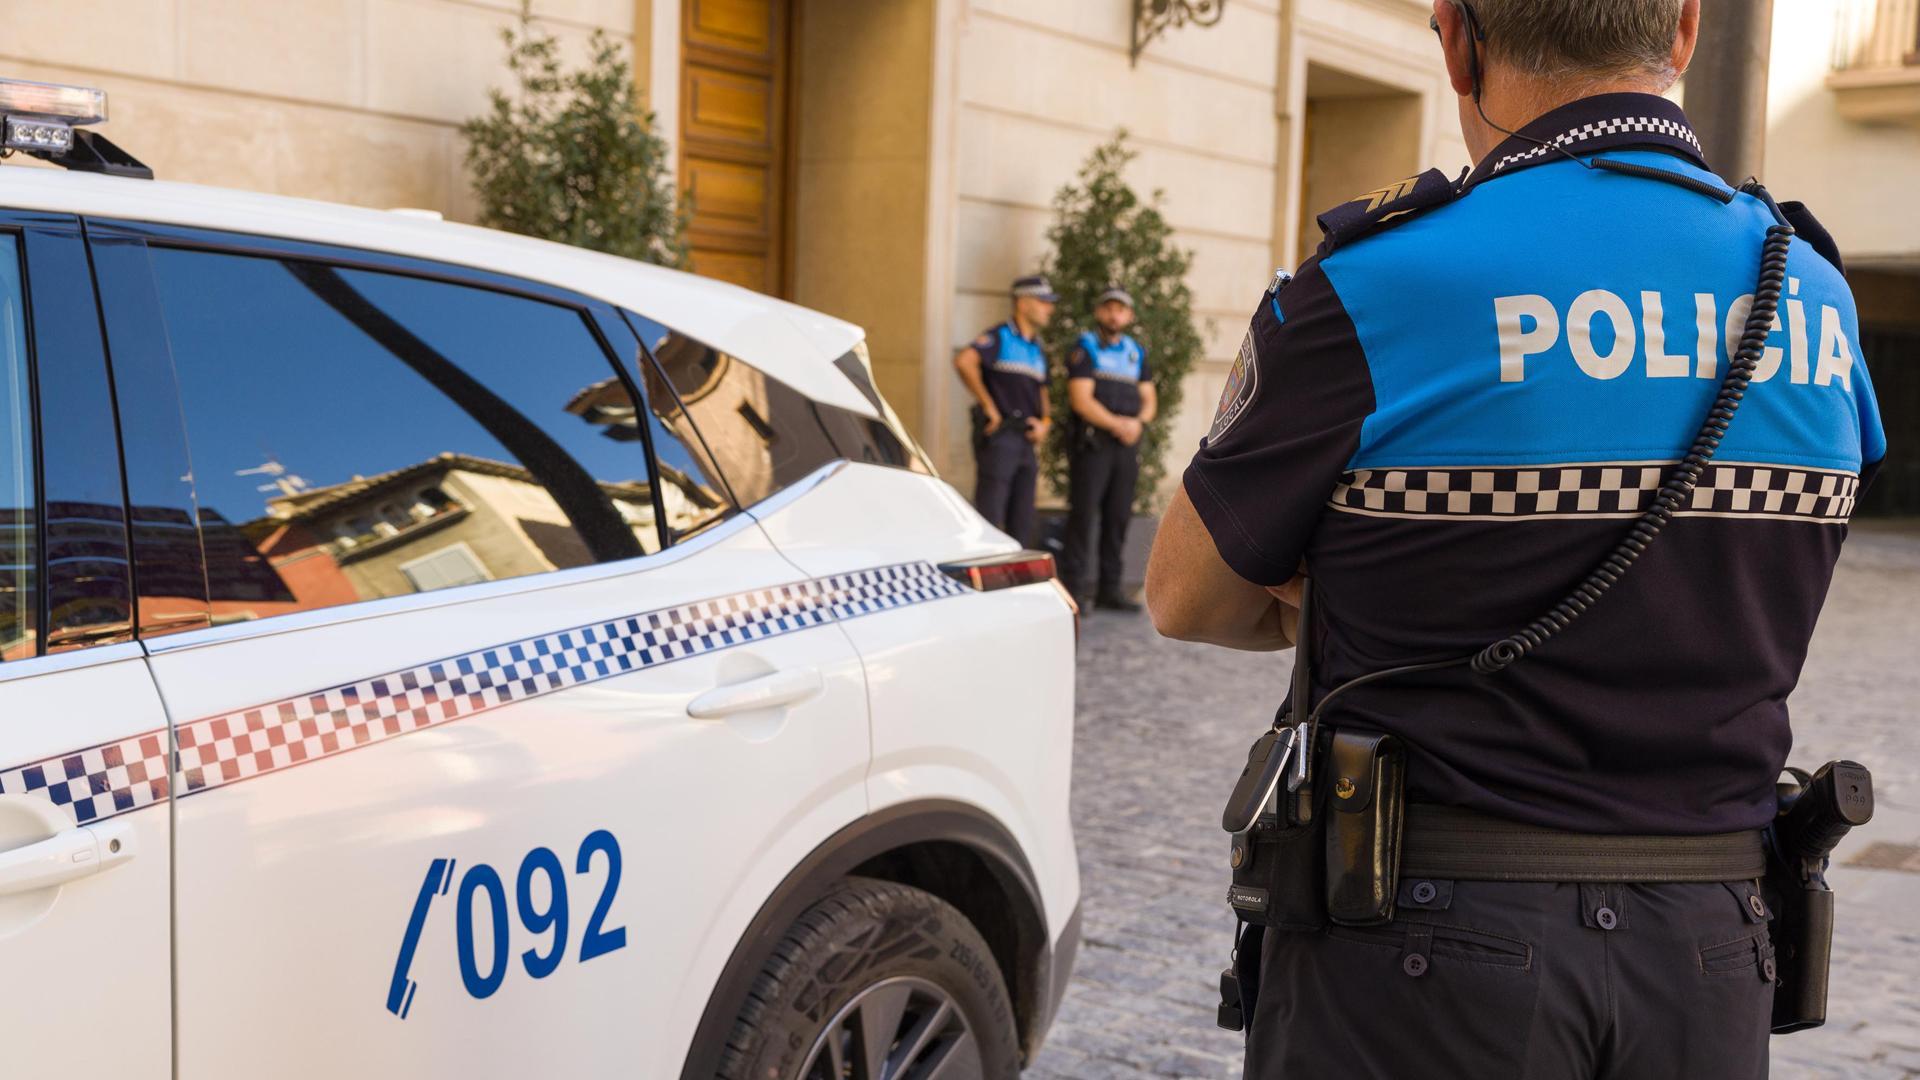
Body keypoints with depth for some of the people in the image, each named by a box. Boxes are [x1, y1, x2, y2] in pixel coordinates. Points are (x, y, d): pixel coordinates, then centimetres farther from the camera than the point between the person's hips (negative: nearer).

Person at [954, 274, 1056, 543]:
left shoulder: (1038, 350, 19)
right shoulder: (999, 337, -6)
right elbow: (964, 361, -24)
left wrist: (1044, 422, 5)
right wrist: (988, 406, -19)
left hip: (1026, 440, 8)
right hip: (998, 437, -8)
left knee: (1022, 523, 10)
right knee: (990, 516, -7)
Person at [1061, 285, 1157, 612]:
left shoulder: (1136, 352, 17)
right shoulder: (1084, 348, -2)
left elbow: (1148, 399, 16)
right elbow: (1081, 399, -11)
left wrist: (1139, 422, -6)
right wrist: (1117, 424, -17)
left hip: (1127, 445, 6)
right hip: (1091, 442, -6)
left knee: (1118, 517, 7)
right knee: (1083, 514, -8)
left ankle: (1110, 589, 13)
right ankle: (1073, 587, -6)